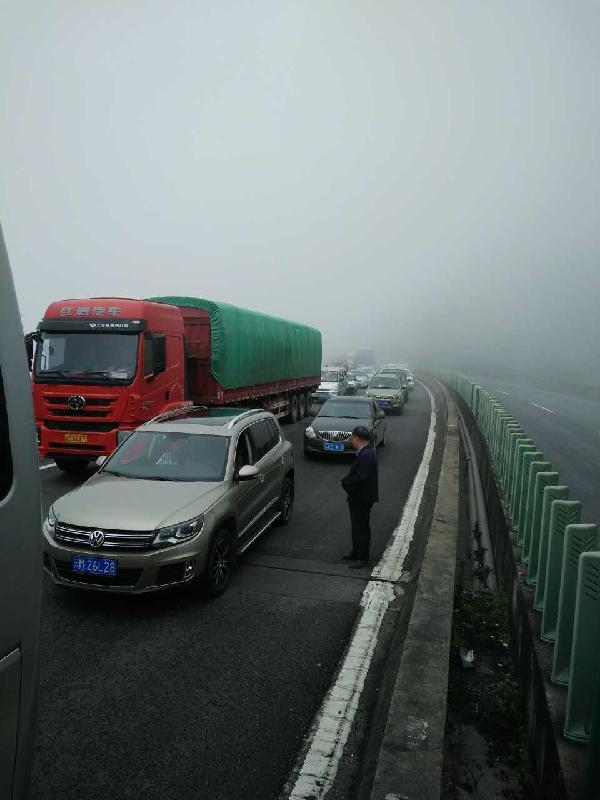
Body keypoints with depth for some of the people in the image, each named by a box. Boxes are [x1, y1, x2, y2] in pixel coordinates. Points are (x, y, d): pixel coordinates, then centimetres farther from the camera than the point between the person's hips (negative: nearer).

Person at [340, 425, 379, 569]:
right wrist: (346, 481, -1)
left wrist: (345, 483, -15)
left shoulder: (366, 455, -25)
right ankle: (356, 552, 35)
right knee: (357, 526, 21)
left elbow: (360, 478, -29)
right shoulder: (366, 451, 8)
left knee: (361, 527, 1)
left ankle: (363, 559, 11)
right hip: (359, 497, 10)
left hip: (362, 498, -10)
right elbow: (356, 473, 12)